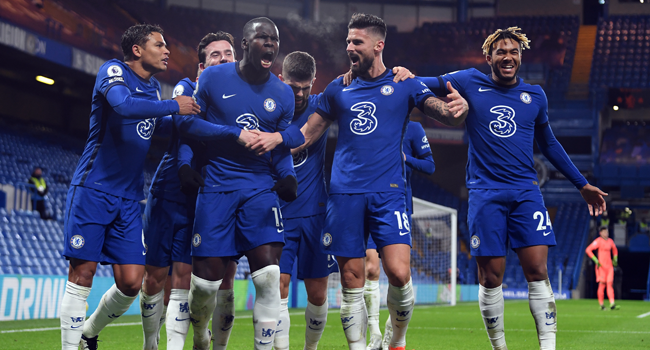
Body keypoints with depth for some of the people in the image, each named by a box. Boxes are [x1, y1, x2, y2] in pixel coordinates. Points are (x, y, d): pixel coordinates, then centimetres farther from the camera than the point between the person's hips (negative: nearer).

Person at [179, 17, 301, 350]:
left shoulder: (282, 94, 6)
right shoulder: (213, 78, -2)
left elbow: (281, 148, 13)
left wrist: (288, 176, -6)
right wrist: (186, 167, -7)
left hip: (259, 187, 2)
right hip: (216, 185, -2)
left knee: (269, 275, -14)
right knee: (207, 278, -4)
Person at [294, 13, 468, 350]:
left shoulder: (404, 85, 6)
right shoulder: (338, 89, 13)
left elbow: (446, 114, -2)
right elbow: (306, 134, 17)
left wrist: (457, 109, -26)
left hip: (388, 192, -2)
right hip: (345, 193, 2)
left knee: (399, 274, -14)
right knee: (351, 281, 1)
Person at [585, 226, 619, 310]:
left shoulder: (610, 241, 12)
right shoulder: (598, 241, -7)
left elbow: (615, 250, 32)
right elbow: (588, 250, -13)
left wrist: (615, 259, 19)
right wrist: (595, 260, -16)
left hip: (609, 265, 6)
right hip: (601, 265, -6)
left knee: (610, 284, -4)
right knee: (602, 284, -5)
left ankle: (612, 304, -12)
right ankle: (601, 304, 3)